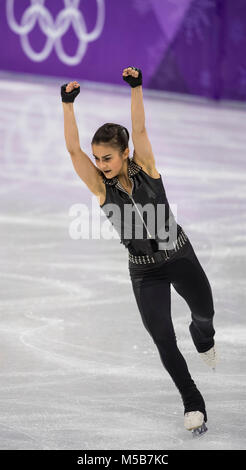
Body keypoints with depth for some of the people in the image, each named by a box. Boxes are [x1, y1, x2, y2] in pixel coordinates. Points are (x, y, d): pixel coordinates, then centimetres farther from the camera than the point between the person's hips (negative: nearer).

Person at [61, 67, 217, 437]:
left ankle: (203, 338, 57)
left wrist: (136, 88, -31)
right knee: (164, 341, -2)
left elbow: (139, 129, -23)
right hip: (145, 271, 0)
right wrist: (68, 104, -29)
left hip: (180, 256, 0)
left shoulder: (145, 168, -10)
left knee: (205, 312, 18)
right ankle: (193, 403, 13)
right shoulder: (101, 186, -11)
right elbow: (73, 149, -21)